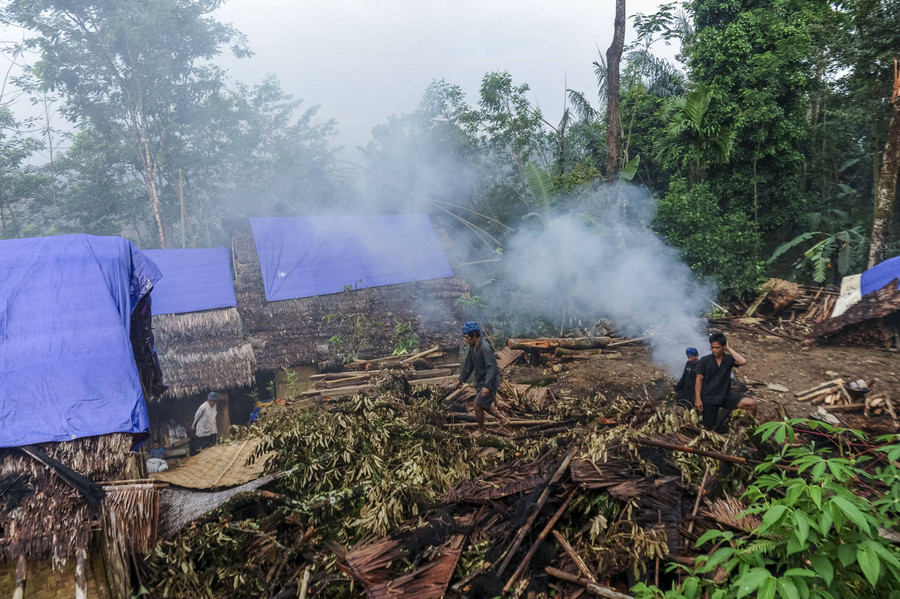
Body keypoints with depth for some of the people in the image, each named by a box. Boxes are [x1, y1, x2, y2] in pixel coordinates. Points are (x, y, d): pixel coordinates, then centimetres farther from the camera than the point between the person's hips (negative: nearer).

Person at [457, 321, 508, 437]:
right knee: (485, 405, 18)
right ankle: (503, 419, 35)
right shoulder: (473, 347, 3)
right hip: (480, 381, 9)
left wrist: (487, 386, -35)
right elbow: (468, 364, 16)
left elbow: (492, 367, -30)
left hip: (490, 381, -9)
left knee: (478, 405, -2)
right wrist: (462, 379, 22)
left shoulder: (485, 348, -26)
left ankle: (481, 429, 19)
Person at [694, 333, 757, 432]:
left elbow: (743, 361, -26)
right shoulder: (704, 360, -7)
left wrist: (729, 349, -16)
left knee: (751, 404, -20)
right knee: (711, 427, 3)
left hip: (725, 396, 1)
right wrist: (698, 399, -10)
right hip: (709, 398, -1)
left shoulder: (729, 359, -5)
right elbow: (699, 380, -5)